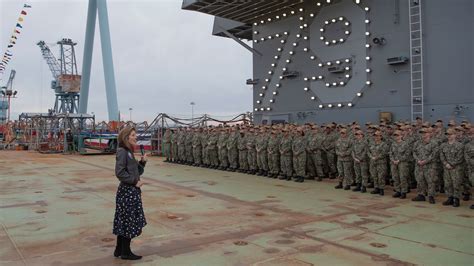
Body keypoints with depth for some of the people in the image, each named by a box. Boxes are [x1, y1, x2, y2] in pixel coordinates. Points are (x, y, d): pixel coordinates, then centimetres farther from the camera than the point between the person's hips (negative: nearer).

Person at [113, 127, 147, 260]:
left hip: (132, 191, 9)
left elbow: (137, 172, 16)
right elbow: (120, 173, -22)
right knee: (129, 222, -1)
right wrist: (135, 181, -18)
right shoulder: (122, 151, -14)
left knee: (124, 221, 15)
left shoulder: (129, 152, 13)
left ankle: (119, 250, 25)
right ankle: (125, 252, 11)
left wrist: (142, 162, 0)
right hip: (127, 191, -9)